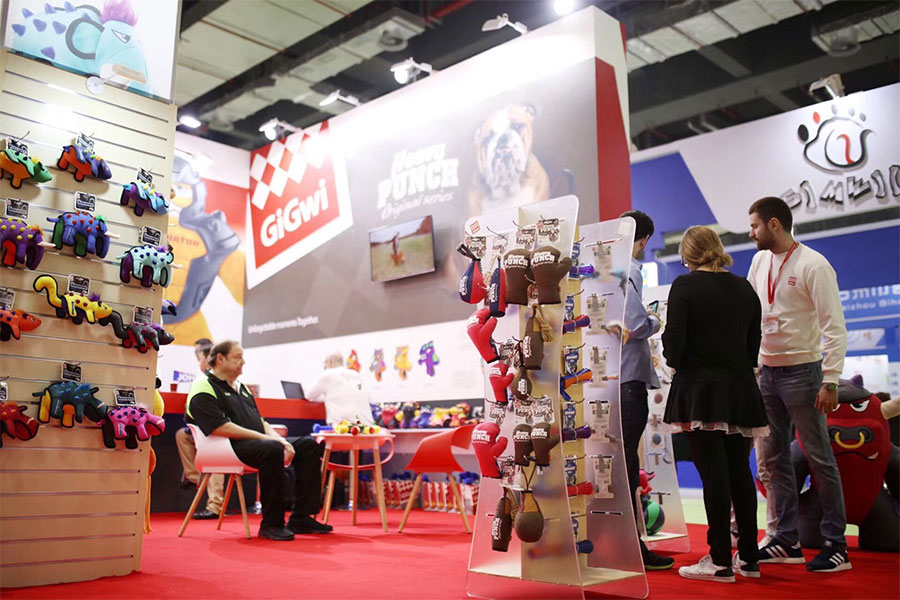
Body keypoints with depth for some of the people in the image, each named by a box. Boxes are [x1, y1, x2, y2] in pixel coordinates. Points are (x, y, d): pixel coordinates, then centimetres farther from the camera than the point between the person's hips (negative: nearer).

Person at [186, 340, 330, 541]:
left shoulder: (240, 387, 26)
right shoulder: (204, 389, -4)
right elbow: (220, 428, -17)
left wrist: (278, 439, 3)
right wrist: (263, 437, -17)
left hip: (256, 442, 9)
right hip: (231, 448, -9)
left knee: (309, 445, -4)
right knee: (272, 449, -37)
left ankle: (300, 518, -7)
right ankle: (271, 524, -27)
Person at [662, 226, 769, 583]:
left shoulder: (685, 286, -8)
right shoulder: (744, 288, 9)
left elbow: (674, 344, -13)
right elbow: (754, 345, 12)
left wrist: (675, 361, 7)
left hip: (699, 390, -5)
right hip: (741, 389, 6)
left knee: (713, 473, -3)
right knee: (740, 472, 12)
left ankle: (721, 561, 3)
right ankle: (748, 558, 21)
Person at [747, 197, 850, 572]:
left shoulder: (813, 266, -12)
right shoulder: (760, 261, 9)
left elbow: (835, 327, -14)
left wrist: (830, 381, -19)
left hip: (801, 372, -7)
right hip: (766, 372, 7)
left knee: (819, 458, -1)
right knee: (773, 458, 10)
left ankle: (836, 545, 9)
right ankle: (787, 541, 20)